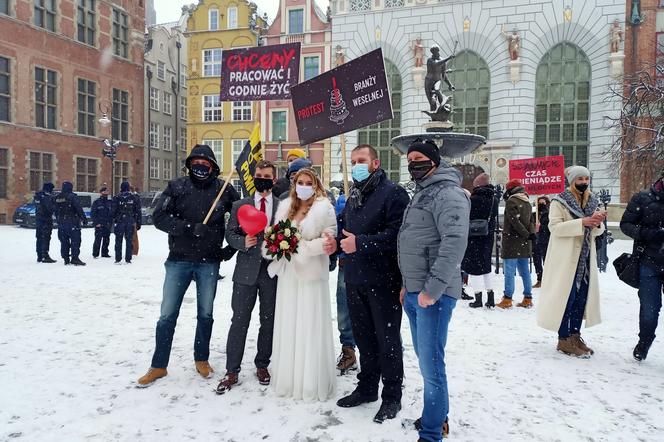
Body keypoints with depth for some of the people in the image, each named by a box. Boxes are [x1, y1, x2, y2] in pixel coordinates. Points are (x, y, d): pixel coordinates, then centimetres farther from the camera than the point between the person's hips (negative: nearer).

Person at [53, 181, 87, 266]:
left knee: (64, 241, 11)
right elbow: (79, 209, -14)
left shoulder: (57, 198, 11)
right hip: (72, 222, -7)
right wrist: (84, 219, -8)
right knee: (75, 240, -4)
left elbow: (56, 211, 15)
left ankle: (66, 259, 13)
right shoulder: (72, 196, -10)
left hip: (61, 223, 7)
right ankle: (74, 258, -10)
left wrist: (59, 221, 21)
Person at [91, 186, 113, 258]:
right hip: (99, 225, -5)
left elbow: (112, 213, 15)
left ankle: (105, 253, 17)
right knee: (98, 239, -8)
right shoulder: (96, 202, 0)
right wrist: (96, 223, -12)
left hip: (107, 225, 5)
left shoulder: (110, 203, 12)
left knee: (106, 239, 9)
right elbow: (93, 214, -4)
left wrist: (110, 222, 5)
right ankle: (95, 254, -2)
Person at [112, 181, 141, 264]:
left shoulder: (117, 197, -2)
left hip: (120, 221, -1)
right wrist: (138, 223, 9)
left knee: (118, 240, 5)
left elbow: (113, 210, -3)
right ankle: (128, 259, 4)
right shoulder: (134, 197, 4)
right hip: (130, 221, 1)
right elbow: (138, 211, 5)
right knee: (129, 240, 4)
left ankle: (118, 259, 5)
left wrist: (114, 219, 7)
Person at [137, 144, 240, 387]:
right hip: (179, 260, 0)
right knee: (167, 314, 4)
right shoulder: (177, 187, -2)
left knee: (205, 314, 13)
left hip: (209, 262, 1)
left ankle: (201, 359, 31)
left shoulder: (224, 189, -1)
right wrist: (191, 228, -20)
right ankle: (159, 365, 19)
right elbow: (159, 217, -10)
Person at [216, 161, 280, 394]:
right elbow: (230, 234, 5)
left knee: (268, 320, 10)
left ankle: (262, 365, 28)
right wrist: (243, 242, -14)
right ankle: (232, 371, 13)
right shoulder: (240, 205, 6)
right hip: (246, 270, 0)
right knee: (239, 320, 2)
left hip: (272, 271, 0)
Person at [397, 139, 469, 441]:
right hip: (413, 293, 9)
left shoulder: (447, 193, -12)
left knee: (431, 365, -3)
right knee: (425, 359, 18)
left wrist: (433, 289, -23)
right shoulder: (421, 194, 18)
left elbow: (455, 242, -24)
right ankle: (438, 415, 35)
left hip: (433, 294, -9)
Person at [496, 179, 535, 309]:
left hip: (512, 241, -8)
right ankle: (528, 299, 16)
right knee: (525, 271, 12)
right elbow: (531, 220, 11)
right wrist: (531, 233, -4)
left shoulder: (511, 201, -10)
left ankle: (507, 299, -4)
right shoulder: (527, 202, 15)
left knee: (509, 272, -5)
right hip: (525, 244, 8)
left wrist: (527, 234, -12)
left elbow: (514, 220, -18)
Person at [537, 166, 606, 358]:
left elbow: (596, 232, 15)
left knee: (582, 297, 10)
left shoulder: (592, 201, 13)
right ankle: (564, 340, 4)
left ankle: (575, 335, 22)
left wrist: (597, 223, -9)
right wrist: (582, 222, -26)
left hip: (585, 256, 7)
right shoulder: (560, 201, -7)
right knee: (566, 297, -4)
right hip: (566, 257, -6)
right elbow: (555, 226, -18)